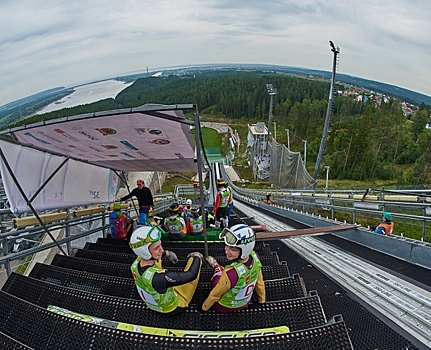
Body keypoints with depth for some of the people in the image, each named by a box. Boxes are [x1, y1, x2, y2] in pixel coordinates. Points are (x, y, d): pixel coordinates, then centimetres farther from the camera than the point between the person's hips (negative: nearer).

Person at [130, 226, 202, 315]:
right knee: (194, 258, -6)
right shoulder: (158, 277, -45)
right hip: (174, 309, -6)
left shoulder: (135, 264, -23)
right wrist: (197, 257, -15)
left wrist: (166, 253, 8)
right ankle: (193, 258, 32)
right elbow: (192, 274, -33)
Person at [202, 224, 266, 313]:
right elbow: (259, 282, -5)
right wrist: (262, 299, 14)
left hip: (225, 307, -5)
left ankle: (215, 265, 42)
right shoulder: (254, 256, -25)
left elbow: (214, 295, -24)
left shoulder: (231, 273, -43)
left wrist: (204, 307, -4)